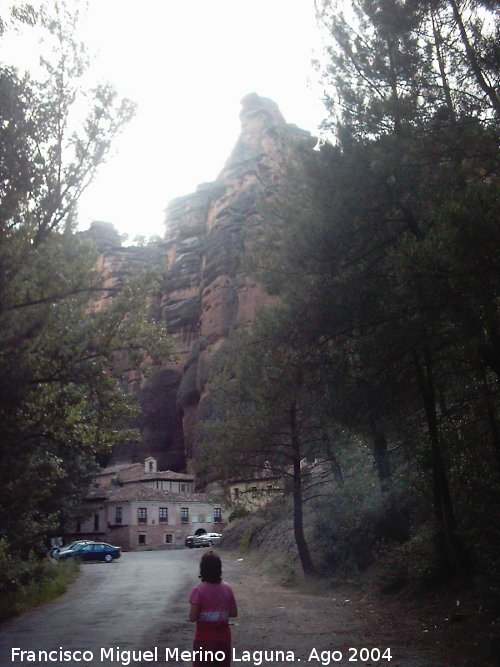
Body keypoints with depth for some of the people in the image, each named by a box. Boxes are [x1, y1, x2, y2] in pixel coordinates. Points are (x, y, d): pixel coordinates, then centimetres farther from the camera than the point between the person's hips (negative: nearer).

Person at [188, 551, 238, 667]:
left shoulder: (198, 590, -15)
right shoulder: (227, 588, -3)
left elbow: (192, 617, -15)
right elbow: (234, 613, 2)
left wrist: (202, 614, 5)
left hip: (204, 639, -3)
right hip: (223, 638, 4)